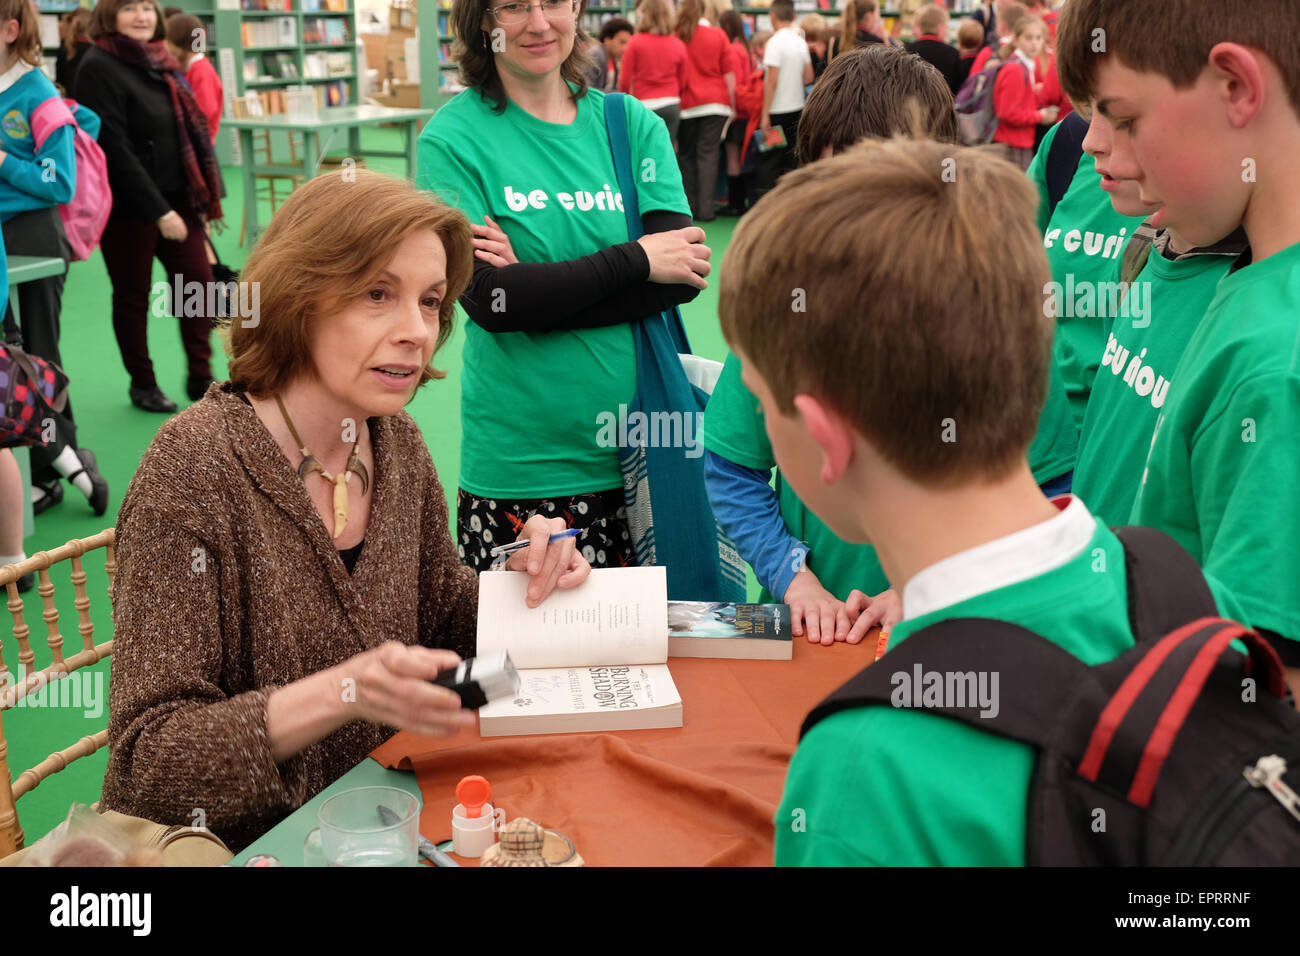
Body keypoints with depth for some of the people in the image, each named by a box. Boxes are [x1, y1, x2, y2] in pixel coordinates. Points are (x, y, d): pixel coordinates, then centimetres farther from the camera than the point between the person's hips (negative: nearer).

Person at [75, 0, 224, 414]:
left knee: (198, 280, 4)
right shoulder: (99, 67, -12)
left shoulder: (160, 63, 11)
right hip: (129, 206, -7)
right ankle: (142, 384, 19)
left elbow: (191, 128, 15)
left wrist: (207, 192, 7)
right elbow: (114, 147, -19)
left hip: (177, 198, 7)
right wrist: (158, 210, -21)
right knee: (133, 295, 6)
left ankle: (200, 378, 14)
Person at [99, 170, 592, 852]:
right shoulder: (194, 469, -18)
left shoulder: (397, 445, 1)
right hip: (227, 850, -7)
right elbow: (147, 758, -20)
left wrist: (520, 583, -7)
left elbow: (440, 619, 14)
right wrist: (344, 693, -34)